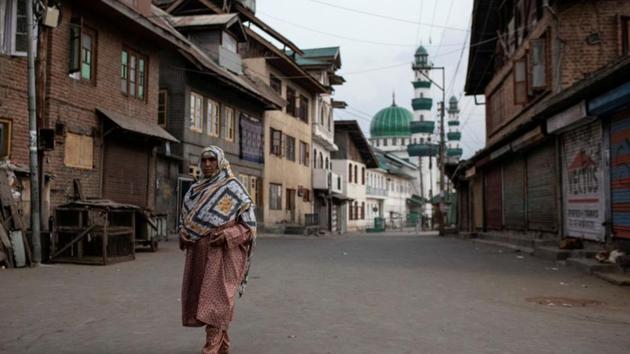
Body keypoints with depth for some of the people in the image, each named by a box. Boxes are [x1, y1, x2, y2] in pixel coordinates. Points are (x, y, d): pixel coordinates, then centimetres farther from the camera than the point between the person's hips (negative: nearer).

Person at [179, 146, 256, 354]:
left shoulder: (234, 189, -5)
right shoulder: (195, 190, 12)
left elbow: (249, 226, -6)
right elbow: (185, 220, 20)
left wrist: (227, 236, -21)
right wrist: (183, 235, -2)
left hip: (223, 253, -6)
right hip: (200, 253, 6)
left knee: (215, 301, -12)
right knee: (200, 299, 9)